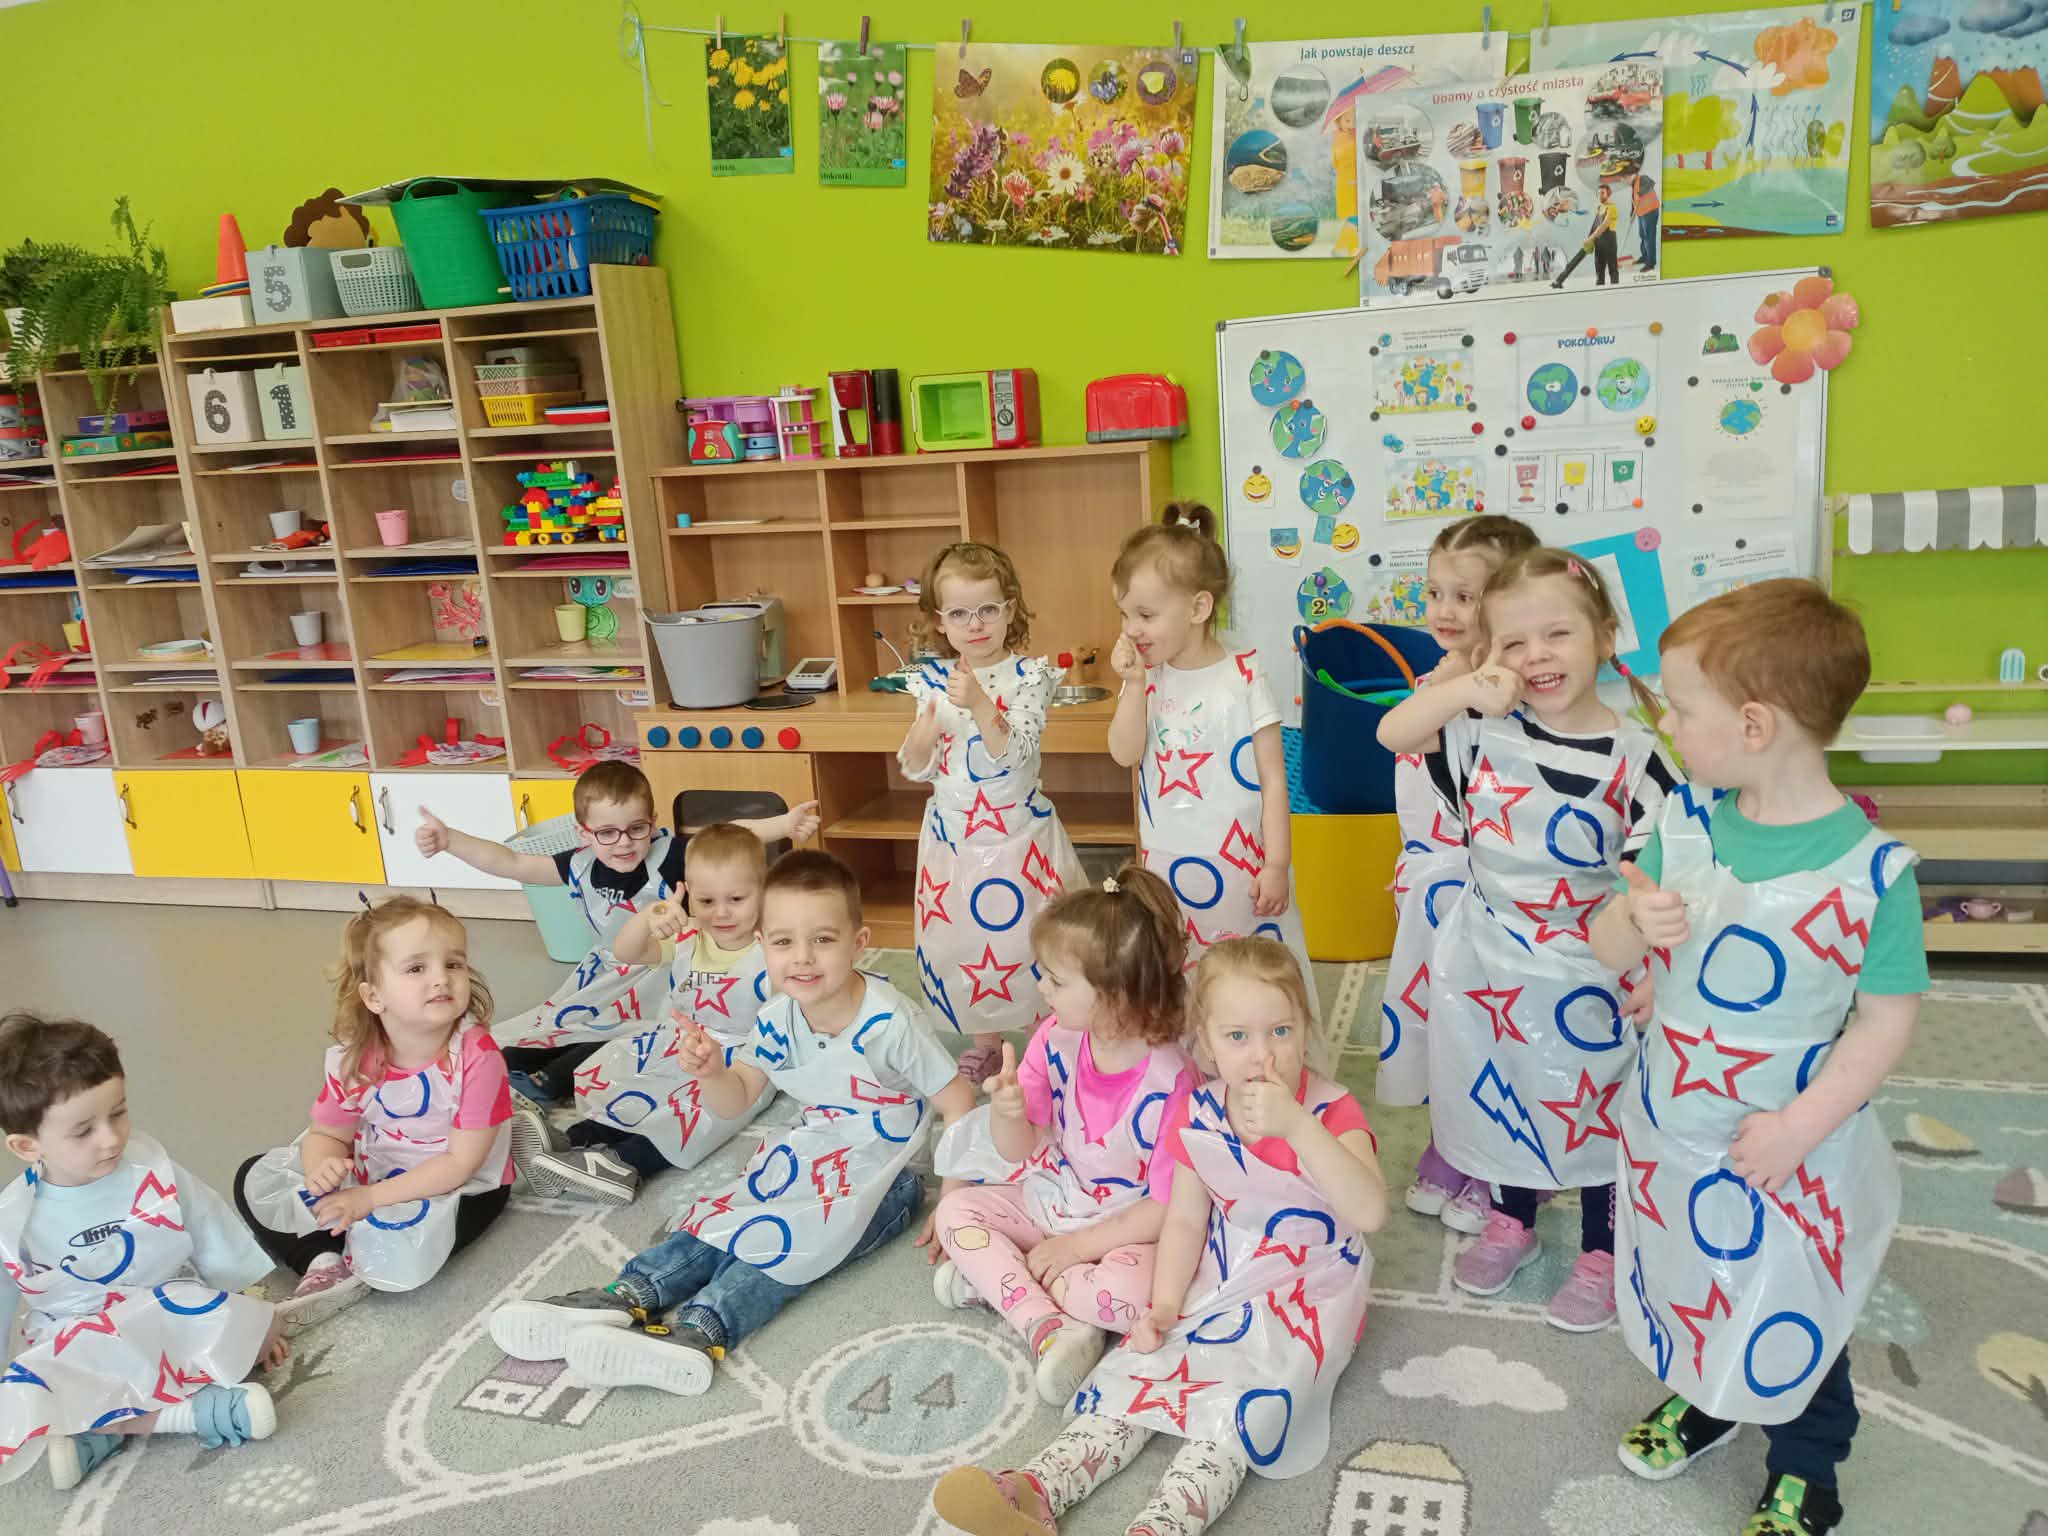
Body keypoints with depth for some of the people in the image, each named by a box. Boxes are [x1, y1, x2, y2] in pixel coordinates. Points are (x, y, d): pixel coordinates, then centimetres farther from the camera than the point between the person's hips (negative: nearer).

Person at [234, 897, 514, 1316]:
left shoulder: (478, 1056, -27)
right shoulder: (351, 1059, -14)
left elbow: (462, 1162, -24)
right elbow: (328, 1133, -1)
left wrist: (371, 1198, -24)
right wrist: (322, 1167, -26)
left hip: (460, 1188, -5)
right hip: (373, 1172, 6)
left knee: (405, 1239, -35)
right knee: (255, 1181, 1)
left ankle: (351, 1269, -2)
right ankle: (324, 1261, -15)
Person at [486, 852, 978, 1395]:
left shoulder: (888, 1022, -26)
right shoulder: (779, 1019, -7)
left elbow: (958, 1101, -19)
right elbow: (735, 1100, -1)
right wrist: (713, 1073, -26)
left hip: (878, 1174, -7)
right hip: (811, 1152, 7)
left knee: (781, 1237, -26)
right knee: (725, 1217, -9)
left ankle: (700, 1330, -40)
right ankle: (623, 1299, -19)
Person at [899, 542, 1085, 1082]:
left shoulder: (1029, 676, -10)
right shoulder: (932, 681, 0)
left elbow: (1015, 755, -21)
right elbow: (915, 770, 0)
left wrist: (978, 704, -34)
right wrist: (928, 723, -20)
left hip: (1017, 833, -4)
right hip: (954, 834, 4)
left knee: (1025, 937, 2)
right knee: (962, 939, 13)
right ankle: (983, 1043, 34)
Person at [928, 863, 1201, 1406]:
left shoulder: (1169, 1081, -26)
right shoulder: (1056, 1040, -10)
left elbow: (1168, 1206, -20)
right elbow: (1018, 1150, -6)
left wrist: (1078, 1245, -18)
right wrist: (1007, 1112, -30)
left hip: (1128, 1229, -6)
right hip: (1053, 1199, 6)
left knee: (1130, 1293, -34)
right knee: (956, 1209, -8)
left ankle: (998, 1274, -12)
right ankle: (1048, 1326, -21)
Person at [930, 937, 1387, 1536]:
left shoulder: (1331, 1113, -18)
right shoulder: (1197, 1117, -6)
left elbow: (1370, 1212, -36)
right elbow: (1185, 1221, 4)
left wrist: (1296, 1126, -44)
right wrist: (1162, 1306, -10)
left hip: (1309, 1290, -4)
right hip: (1218, 1279, 4)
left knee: (1238, 1404, -24)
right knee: (1135, 1372, -10)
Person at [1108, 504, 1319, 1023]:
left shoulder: (1243, 678, -11)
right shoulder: (1146, 678, 1)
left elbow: (1273, 780, -9)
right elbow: (1125, 754, -10)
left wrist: (1276, 864, -10)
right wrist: (1134, 683, -16)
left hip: (1238, 863, -4)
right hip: (1166, 864, 4)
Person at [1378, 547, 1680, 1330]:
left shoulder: (1633, 755, -17)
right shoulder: (1487, 729, -8)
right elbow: (1392, 733, -12)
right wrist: (1465, 689, -27)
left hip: (1581, 973, -3)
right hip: (1490, 963, 4)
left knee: (1591, 1107, 14)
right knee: (1501, 1096, 21)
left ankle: (1600, 1257, 36)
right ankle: (1510, 1226, 45)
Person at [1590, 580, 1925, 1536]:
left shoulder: (1870, 867, -22)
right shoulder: (1685, 823, -8)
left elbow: (1888, 1018, -14)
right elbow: (1608, 949, -2)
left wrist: (1801, 1124, -20)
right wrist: (1635, 919, -24)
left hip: (1790, 1146, -4)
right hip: (1669, 1126, 4)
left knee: (1794, 1313, 17)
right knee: (1682, 1277, 24)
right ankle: (1699, 1398, 53)